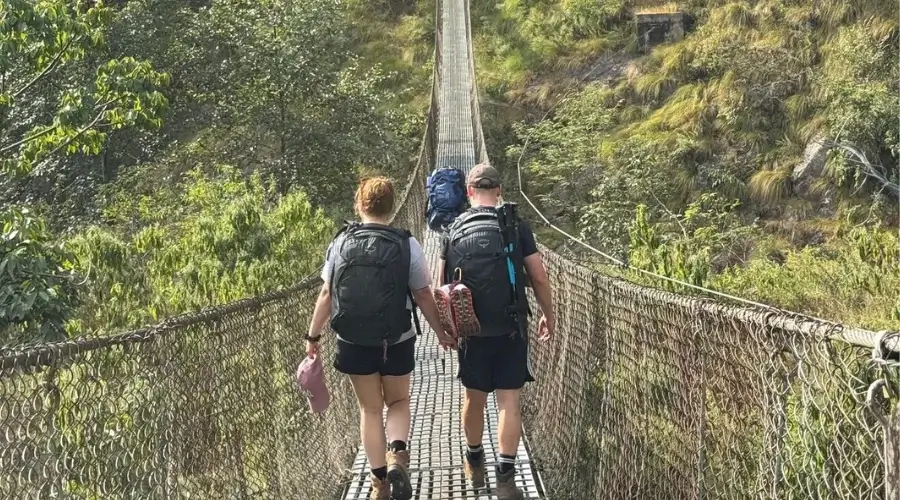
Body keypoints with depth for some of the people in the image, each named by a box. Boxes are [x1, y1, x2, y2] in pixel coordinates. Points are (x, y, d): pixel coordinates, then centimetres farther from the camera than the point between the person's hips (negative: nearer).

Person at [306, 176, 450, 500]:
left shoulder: (341, 243, -4)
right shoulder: (407, 245, -9)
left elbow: (327, 294, -1)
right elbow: (423, 296, -4)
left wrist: (313, 335, 12)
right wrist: (441, 333, 10)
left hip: (353, 343, 1)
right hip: (397, 342, -1)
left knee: (370, 409, 17)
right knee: (398, 401, 21)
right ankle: (398, 454, -5)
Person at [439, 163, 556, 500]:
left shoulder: (454, 231, 2)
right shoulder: (516, 226, -5)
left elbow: (443, 285, 7)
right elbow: (539, 277, -4)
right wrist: (549, 315, 10)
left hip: (471, 330, 2)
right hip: (510, 330, -2)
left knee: (474, 398, 16)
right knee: (509, 401, 1)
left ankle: (474, 465, 33)